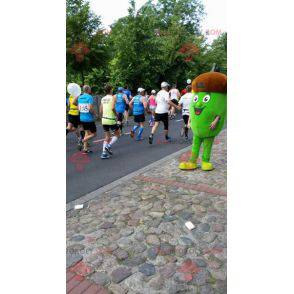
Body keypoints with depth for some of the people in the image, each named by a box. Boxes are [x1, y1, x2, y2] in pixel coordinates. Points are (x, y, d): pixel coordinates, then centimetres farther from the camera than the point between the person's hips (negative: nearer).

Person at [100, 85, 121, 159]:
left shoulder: (103, 99, 11)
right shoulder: (113, 97, -6)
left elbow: (100, 111, 10)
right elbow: (113, 108, -22)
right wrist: (116, 114, -7)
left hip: (104, 120, 6)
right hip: (111, 120, -6)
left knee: (107, 137, 15)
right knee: (117, 134, 15)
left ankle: (104, 153, 8)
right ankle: (109, 146, -4)